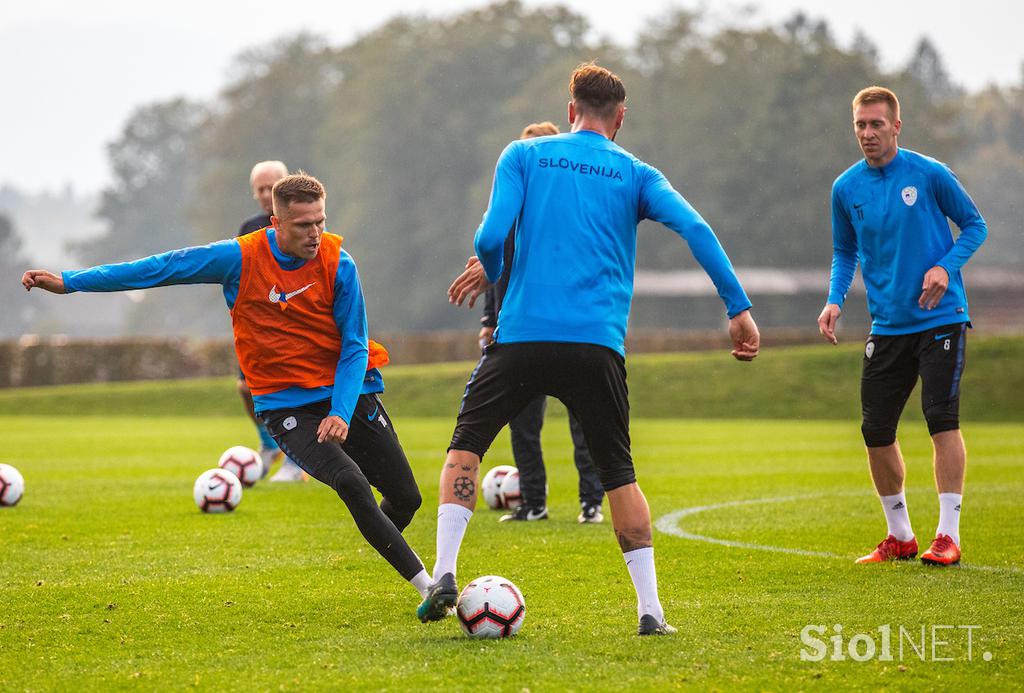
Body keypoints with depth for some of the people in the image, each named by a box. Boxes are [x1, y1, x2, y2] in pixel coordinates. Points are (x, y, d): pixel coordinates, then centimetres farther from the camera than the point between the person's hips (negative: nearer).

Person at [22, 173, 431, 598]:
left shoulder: (337, 263, -7)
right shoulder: (240, 258, -10)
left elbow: (354, 346, -2)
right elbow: (162, 268, -4)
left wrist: (341, 413, -17)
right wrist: (69, 282, -3)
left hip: (349, 396, 3)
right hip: (285, 407, -3)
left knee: (406, 498, 4)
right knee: (351, 483, -26)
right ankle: (427, 585, -19)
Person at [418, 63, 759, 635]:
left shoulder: (524, 155, 9)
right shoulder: (635, 174, 12)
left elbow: (493, 235, -3)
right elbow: (695, 229, -4)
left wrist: (488, 272, 20)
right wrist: (739, 309, -3)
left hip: (523, 336, -1)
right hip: (598, 346, 1)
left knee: (466, 446, 15)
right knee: (619, 473, 13)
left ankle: (444, 576, 0)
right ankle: (650, 610, 7)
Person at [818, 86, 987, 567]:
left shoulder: (930, 174, -6)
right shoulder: (846, 188, 4)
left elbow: (974, 225, 3)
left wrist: (946, 267, -14)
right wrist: (835, 300, 0)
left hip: (940, 319, -4)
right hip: (887, 326, 4)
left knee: (941, 419, -13)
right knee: (876, 431, 4)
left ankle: (948, 536, -7)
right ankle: (900, 536, 20)